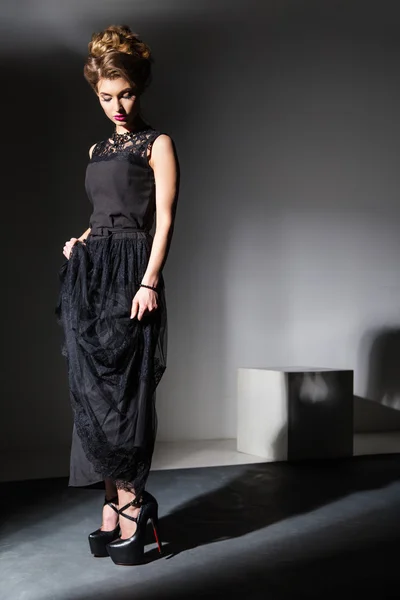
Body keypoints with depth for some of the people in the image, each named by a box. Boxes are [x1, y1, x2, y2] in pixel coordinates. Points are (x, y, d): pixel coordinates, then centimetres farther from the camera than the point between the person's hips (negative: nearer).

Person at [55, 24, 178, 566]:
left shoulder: (157, 145, 2)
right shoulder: (98, 150, 21)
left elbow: (164, 220, -7)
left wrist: (148, 283, -17)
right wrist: (81, 243, 7)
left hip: (130, 274, -6)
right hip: (89, 276, 6)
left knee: (125, 390, -7)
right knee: (92, 391, 2)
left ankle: (126, 503, 2)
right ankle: (119, 501, 8)